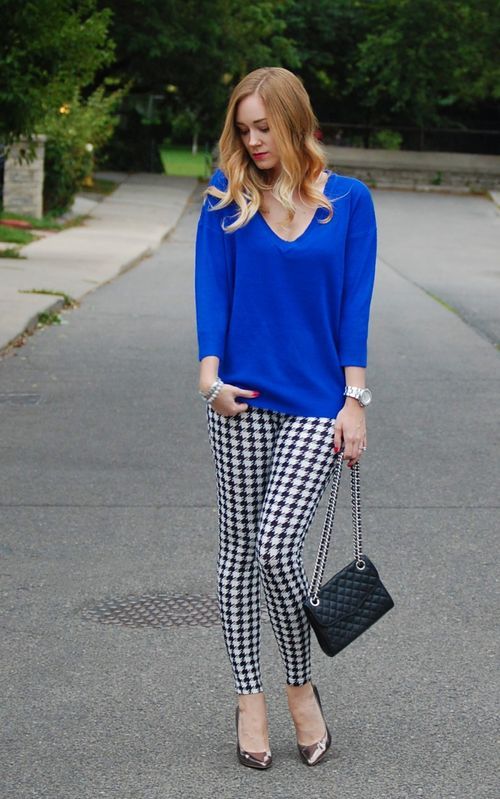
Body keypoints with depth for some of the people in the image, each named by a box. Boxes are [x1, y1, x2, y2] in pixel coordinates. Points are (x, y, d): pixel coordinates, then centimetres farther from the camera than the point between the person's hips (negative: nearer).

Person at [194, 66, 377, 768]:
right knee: (238, 549, 6)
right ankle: (250, 700, 19)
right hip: (241, 398, 2)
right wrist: (210, 371, -15)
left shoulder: (349, 200, 4)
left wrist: (354, 401, -5)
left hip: (317, 402, -2)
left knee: (275, 548, -12)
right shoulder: (228, 197, 5)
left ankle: (302, 688, 11)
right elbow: (211, 285, -2)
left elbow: (355, 303, 1)